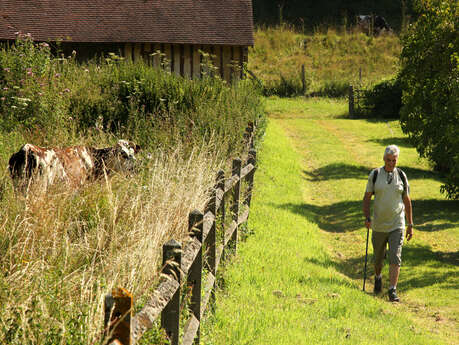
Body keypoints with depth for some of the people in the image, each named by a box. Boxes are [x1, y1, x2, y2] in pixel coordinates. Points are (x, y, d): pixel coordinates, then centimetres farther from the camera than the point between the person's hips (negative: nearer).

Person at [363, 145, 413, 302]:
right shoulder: (375, 175, -2)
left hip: (397, 225, -1)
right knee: (378, 258, 14)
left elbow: (407, 201, 9)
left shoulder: (401, 176, 1)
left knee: (395, 258, -12)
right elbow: (367, 198, 2)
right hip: (379, 225, 1)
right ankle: (377, 277, 44)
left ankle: (392, 290, -12)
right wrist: (367, 218, -12)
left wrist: (410, 225, 8)